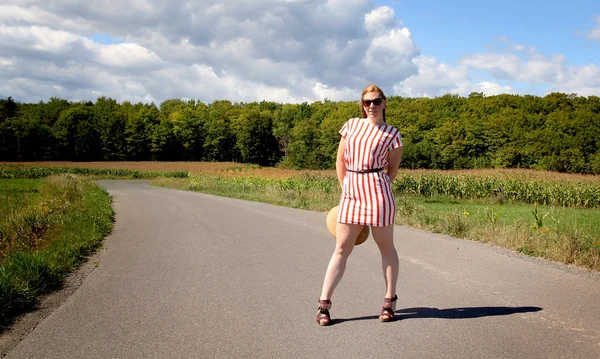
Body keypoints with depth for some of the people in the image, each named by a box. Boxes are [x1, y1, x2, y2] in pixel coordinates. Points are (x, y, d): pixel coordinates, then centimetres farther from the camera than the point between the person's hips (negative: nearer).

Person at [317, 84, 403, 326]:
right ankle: (323, 303, 5)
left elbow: (393, 169, 8)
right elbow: (340, 161, 13)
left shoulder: (391, 134, 4)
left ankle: (390, 301, 20)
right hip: (350, 192, 3)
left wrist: (377, 188, 6)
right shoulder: (351, 125, 11)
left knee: (386, 247, 7)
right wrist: (346, 189, 10)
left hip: (377, 191, -2)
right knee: (342, 248, 3)